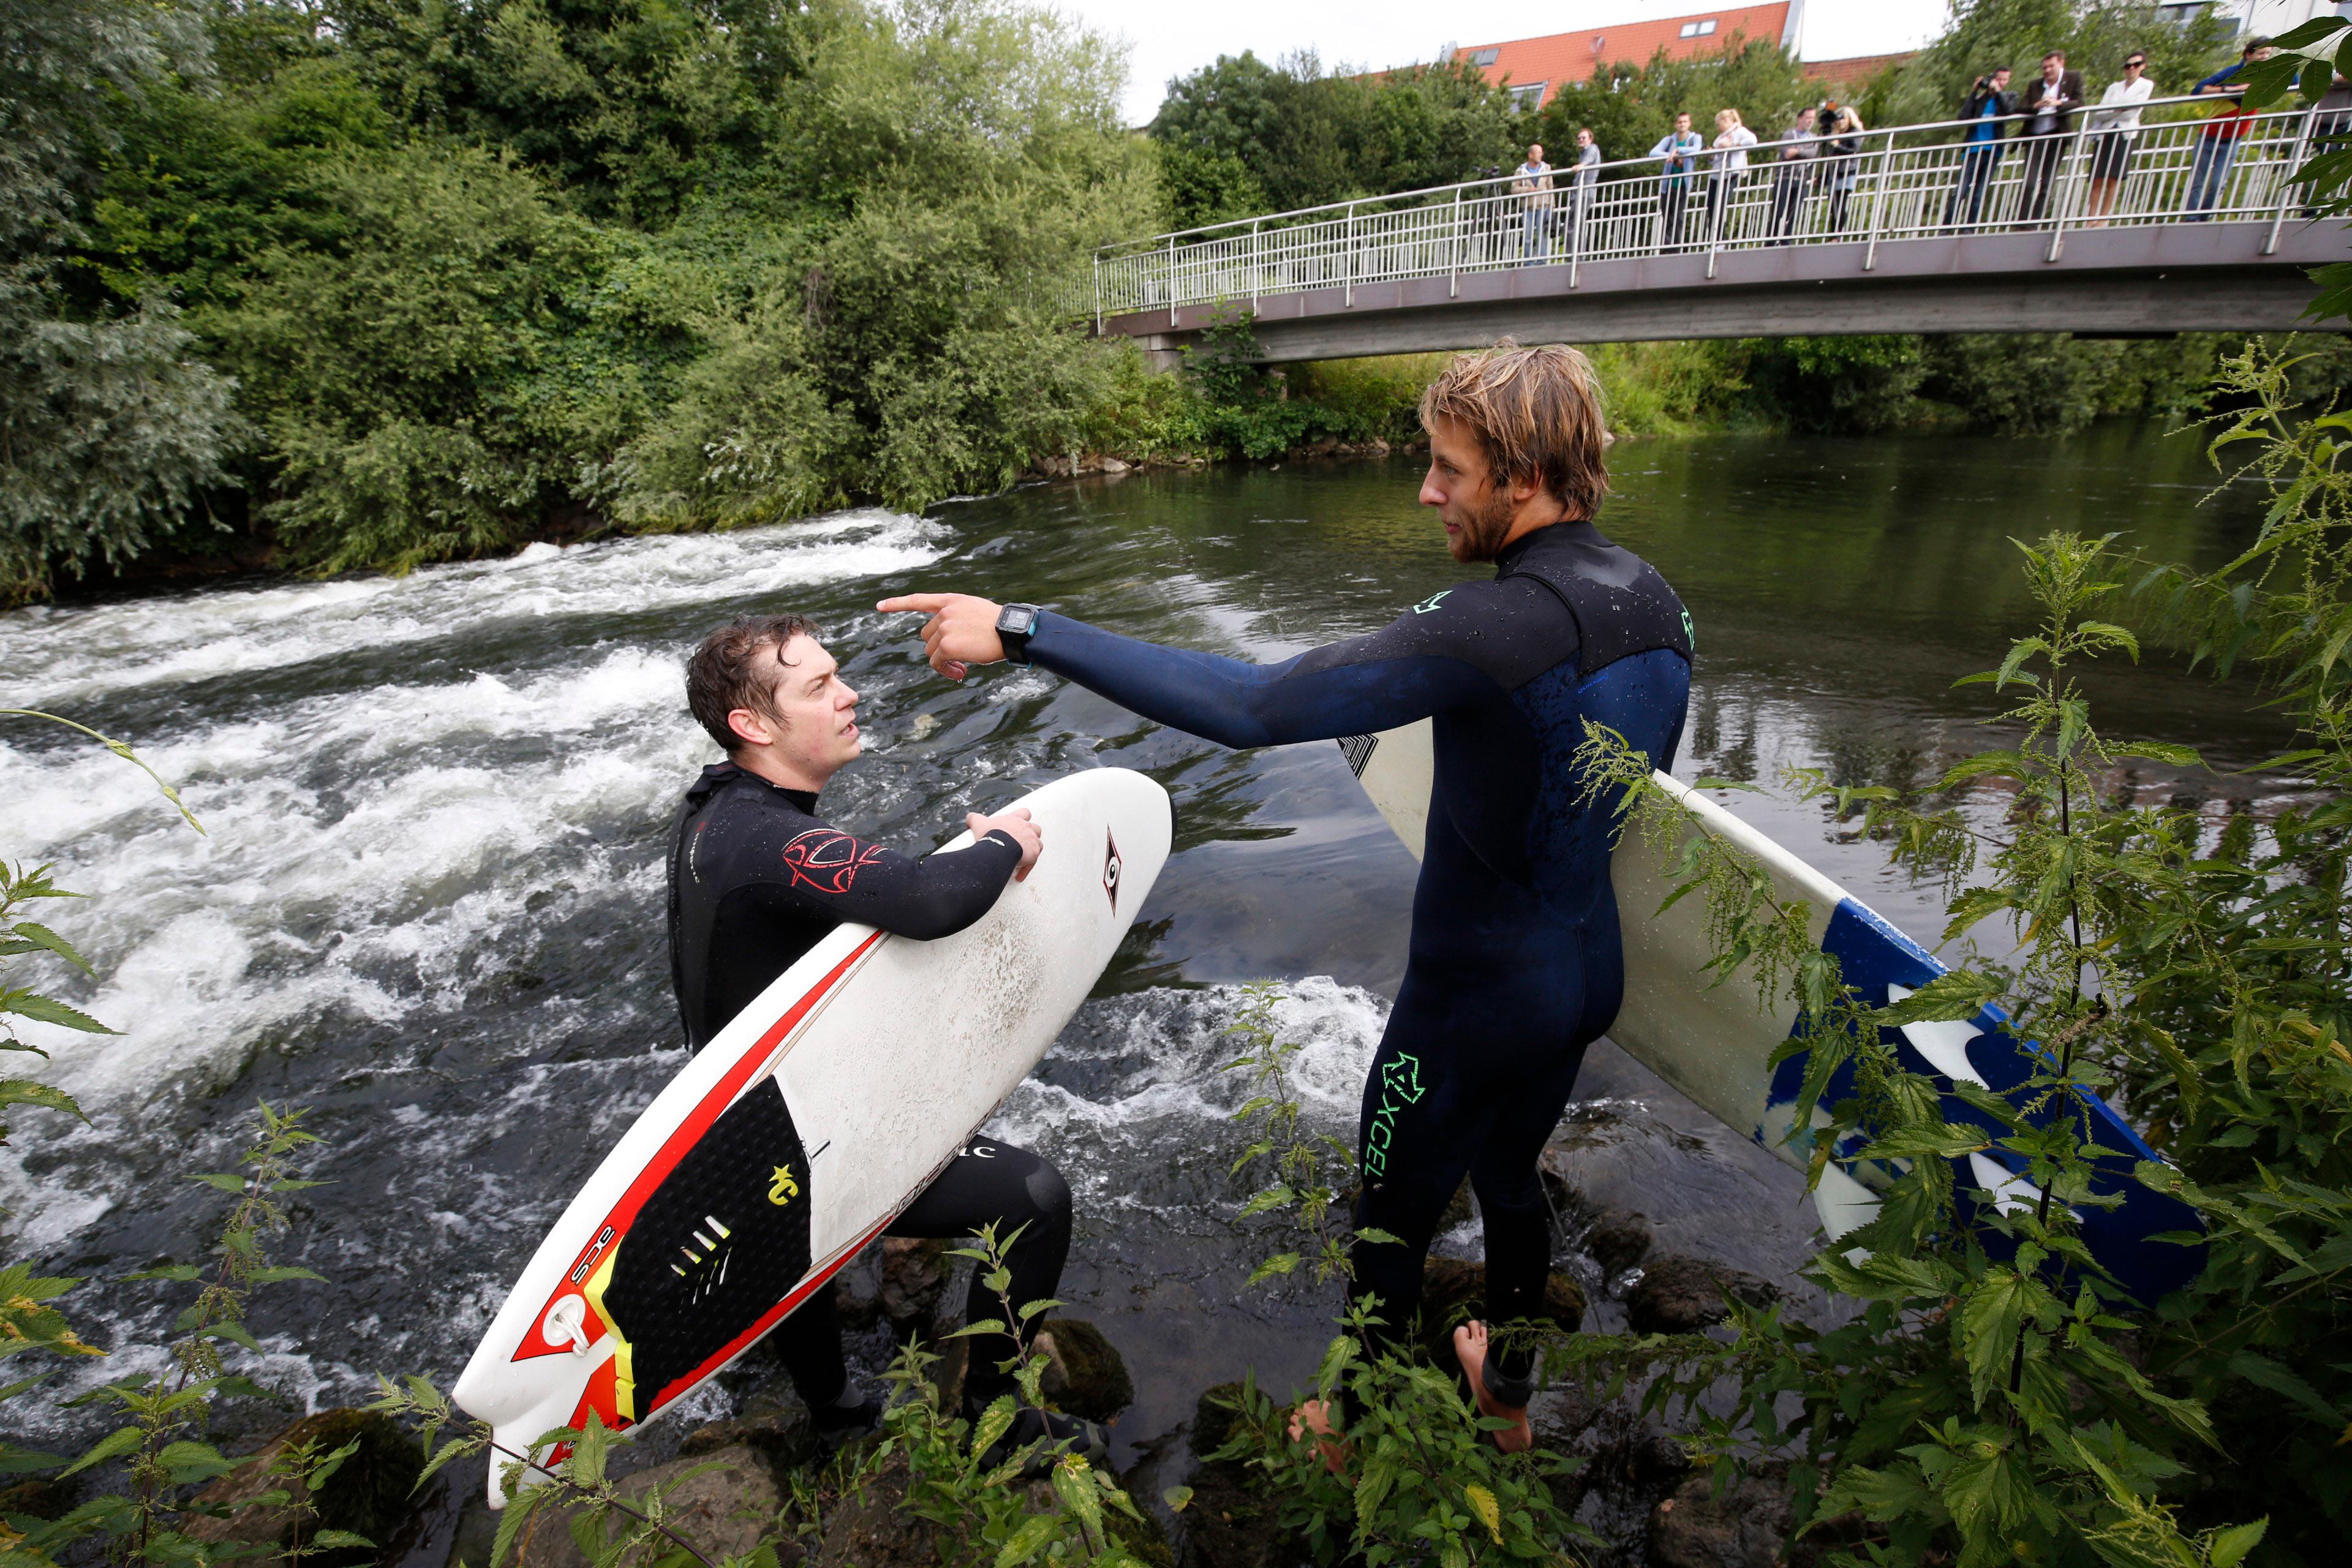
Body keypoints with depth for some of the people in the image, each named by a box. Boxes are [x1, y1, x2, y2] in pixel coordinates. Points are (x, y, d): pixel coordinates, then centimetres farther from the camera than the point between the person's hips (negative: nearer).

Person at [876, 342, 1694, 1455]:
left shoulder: (1502, 624, -31)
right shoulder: (1656, 602, -2)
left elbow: (1248, 708, -38)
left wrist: (1023, 632, -36)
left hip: (1474, 1004, -8)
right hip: (1588, 975, 8)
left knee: (1392, 1219, 17)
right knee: (1508, 1178, 30)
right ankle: (1508, 1398, 55)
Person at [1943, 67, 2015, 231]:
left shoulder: (2010, 97, 13)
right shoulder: (1980, 98, 11)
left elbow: (2009, 111, -7)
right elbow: (1963, 117, -4)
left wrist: (1998, 91, -7)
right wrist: (1974, 91, -4)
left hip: (1993, 151, 1)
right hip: (1973, 150, -1)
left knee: (1979, 195, -1)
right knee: (1959, 193, -9)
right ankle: (1945, 230, -7)